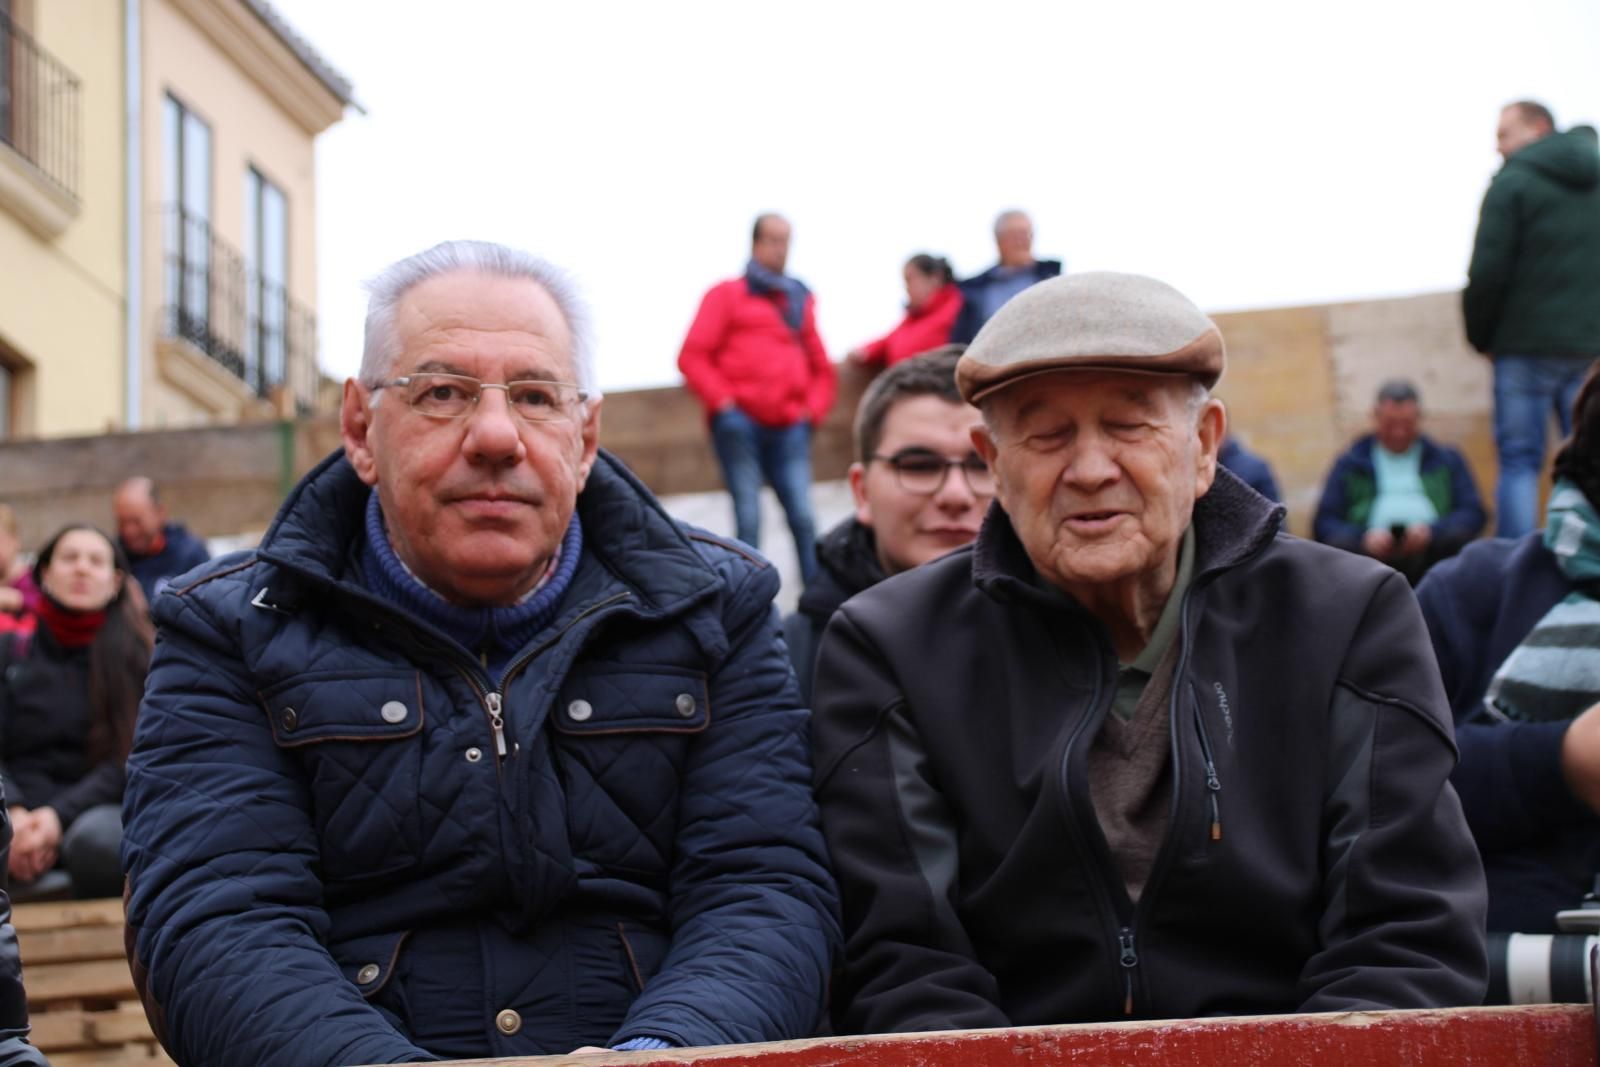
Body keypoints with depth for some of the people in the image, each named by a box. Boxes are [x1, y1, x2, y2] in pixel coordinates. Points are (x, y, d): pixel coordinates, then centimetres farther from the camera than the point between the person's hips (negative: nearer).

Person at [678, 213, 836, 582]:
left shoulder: (799, 300, 20)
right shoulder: (727, 295, 9)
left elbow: (821, 369, 25)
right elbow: (692, 357, 2)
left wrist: (812, 409, 9)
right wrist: (723, 401, -8)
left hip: (789, 428, 3)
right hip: (740, 423, -3)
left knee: (804, 519, -7)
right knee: (749, 520, -6)